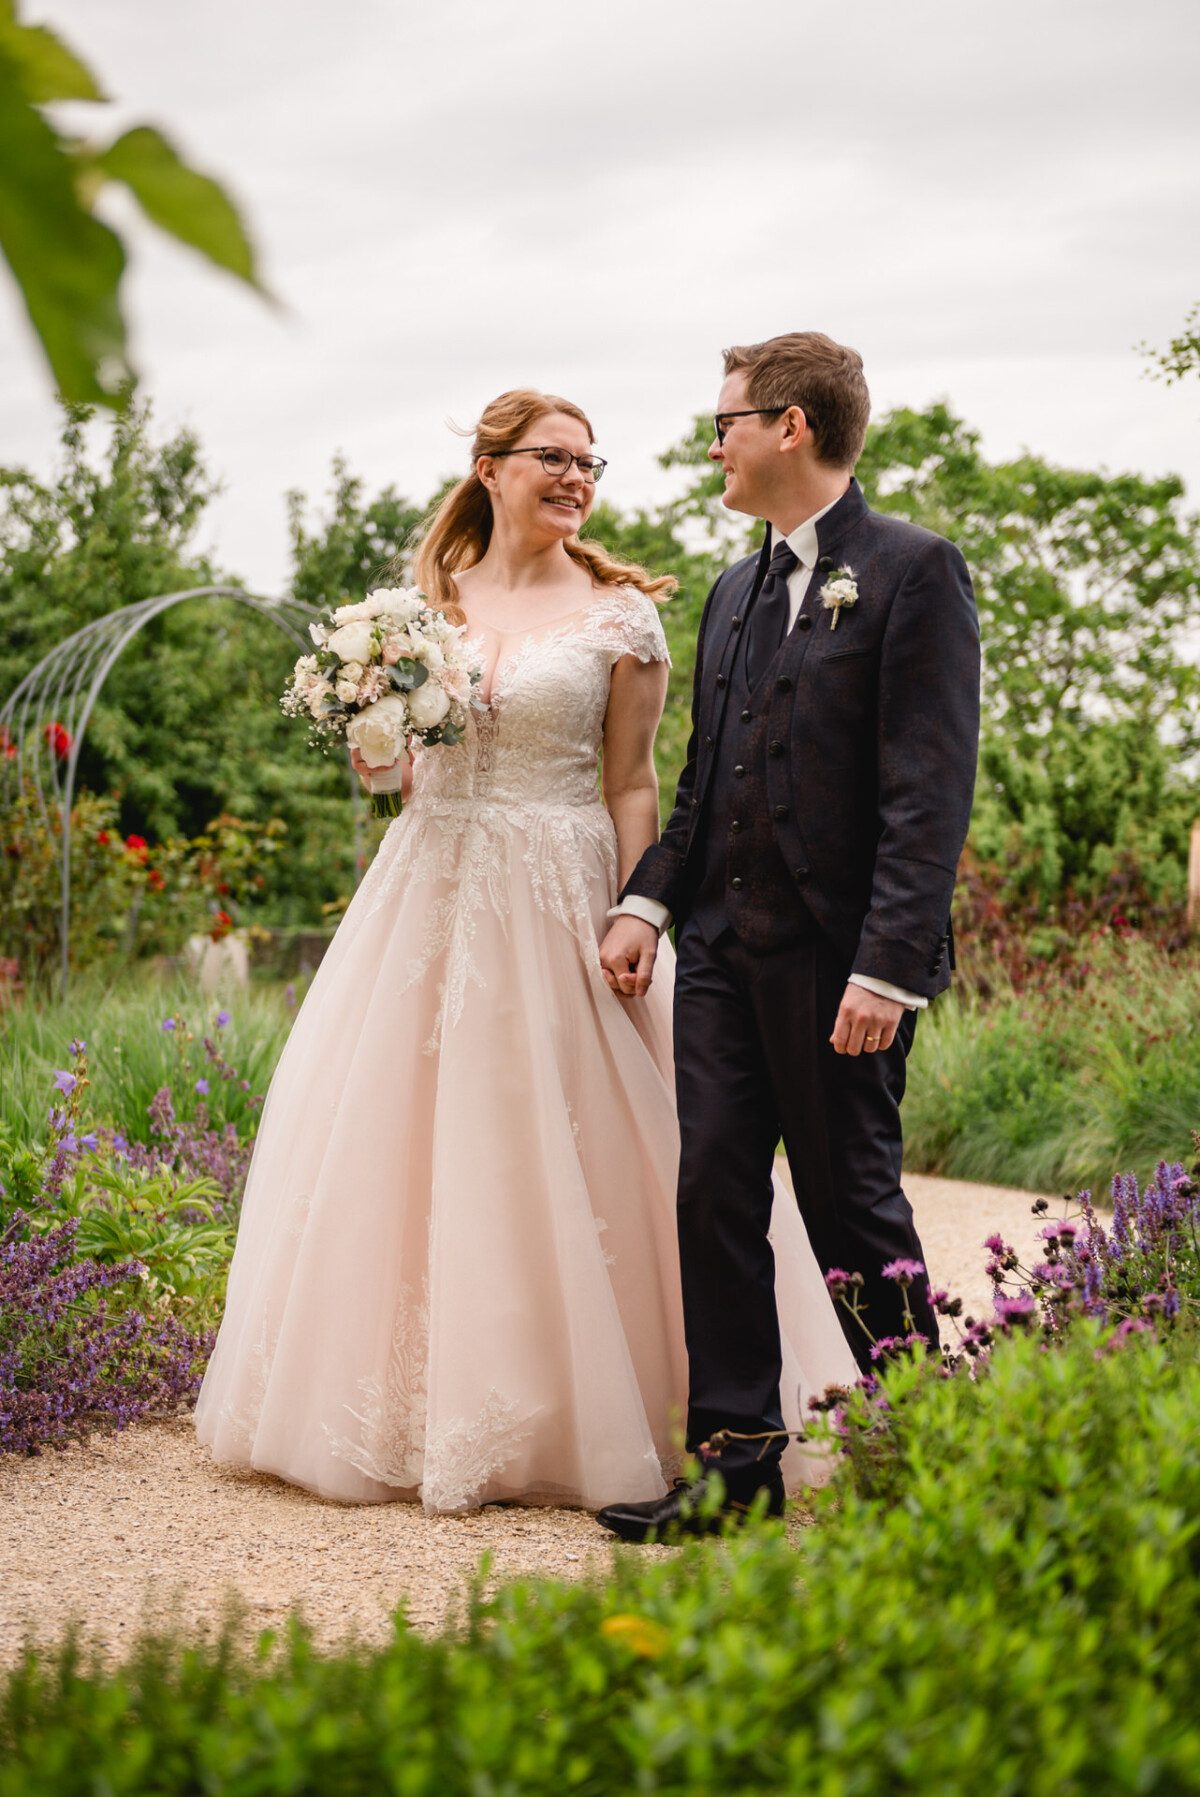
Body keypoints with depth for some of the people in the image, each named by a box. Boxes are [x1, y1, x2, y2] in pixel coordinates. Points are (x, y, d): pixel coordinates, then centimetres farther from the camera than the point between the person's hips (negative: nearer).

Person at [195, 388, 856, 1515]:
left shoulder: (619, 613, 0)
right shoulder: (426, 599, 9)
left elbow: (632, 781, -2)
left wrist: (633, 924, -9)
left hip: (555, 895, -4)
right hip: (429, 888, 4)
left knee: (553, 1155, -4)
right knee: (400, 1144, 5)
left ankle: (565, 1417, 10)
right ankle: (422, 1410, 19)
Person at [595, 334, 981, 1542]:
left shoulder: (912, 572, -7)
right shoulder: (735, 593, 17)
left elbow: (932, 789, -14)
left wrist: (886, 967, -20)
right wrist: (649, 901, 5)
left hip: (836, 956, -7)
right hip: (723, 944, 7)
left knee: (851, 1204, 1)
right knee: (714, 1192, 4)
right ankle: (736, 1460, 11)